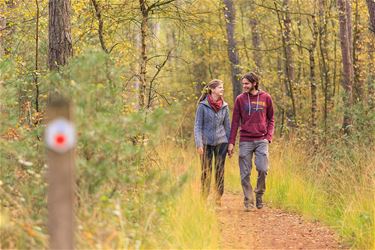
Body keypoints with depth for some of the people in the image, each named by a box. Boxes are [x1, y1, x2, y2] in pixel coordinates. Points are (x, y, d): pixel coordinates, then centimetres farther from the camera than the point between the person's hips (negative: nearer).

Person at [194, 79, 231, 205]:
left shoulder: (224, 106, 6)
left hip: (221, 142, 3)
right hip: (207, 142, -3)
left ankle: (218, 199, 9)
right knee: (206, 172, 2)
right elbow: (197, 126, -4)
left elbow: (227, 126, 11)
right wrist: (199, 144, -12)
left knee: (220, 171, 3)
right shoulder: (203, 106, -5)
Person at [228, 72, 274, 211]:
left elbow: (270, 119, 12)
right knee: (245, 173, -1)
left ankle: (259, 194, 12)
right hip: (245, 141, 0)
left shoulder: (266, 98, 5)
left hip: (261, 141, 0)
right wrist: (231, 142, 1)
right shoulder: (240, 99, 4)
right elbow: (235, 122, 6)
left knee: (262, 169, -11)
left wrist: (269, 136, -2)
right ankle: (248, 201, 8)